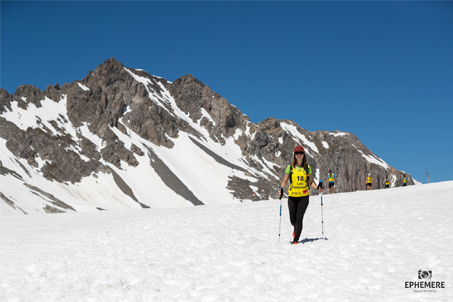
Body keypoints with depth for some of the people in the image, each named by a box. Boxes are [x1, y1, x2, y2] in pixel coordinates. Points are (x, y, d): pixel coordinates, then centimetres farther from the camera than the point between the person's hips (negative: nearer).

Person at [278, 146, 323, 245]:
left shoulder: (307, 168, 4)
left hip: (303, 196, -1)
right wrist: (281, 189, -16)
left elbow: (310, 182, 10)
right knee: (293, 220, 7)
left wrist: (317, 187, -8)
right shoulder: (290, 167, 2)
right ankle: (296, 229, 42)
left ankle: (296, 240, -3)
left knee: (299, 219, -10)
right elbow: (285, 181, 2)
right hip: (292, 196, 1)